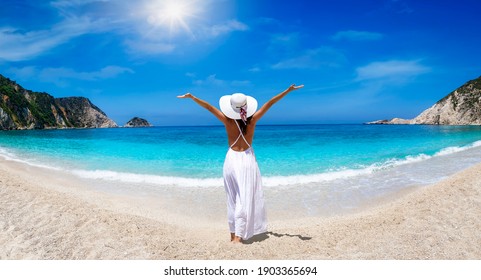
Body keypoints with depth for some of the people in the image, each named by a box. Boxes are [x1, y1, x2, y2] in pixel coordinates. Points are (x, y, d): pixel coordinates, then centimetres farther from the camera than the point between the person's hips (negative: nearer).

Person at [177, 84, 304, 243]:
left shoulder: (228, 121, -9)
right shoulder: (253, 120, -8)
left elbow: (209, 107, -4)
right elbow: (270, 103, -4)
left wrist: (192, 97, 5)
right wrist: (288, 90, -1)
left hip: (232, 159, 1)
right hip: (248, 160, -1)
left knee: (233, 198, 12)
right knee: (246, 197, -1)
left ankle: (234, 232, 20)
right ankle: (238, 236, -7)